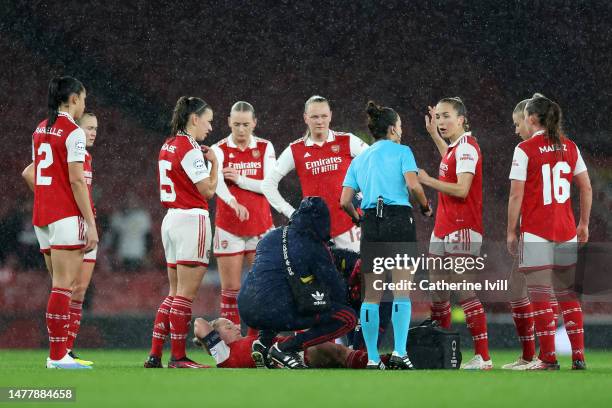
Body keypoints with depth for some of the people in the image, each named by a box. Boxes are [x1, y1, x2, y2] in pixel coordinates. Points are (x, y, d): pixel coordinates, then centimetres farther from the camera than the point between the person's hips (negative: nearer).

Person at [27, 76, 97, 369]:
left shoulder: (40, 130, 14)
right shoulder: (73, 132, -10)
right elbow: (76, 181, -14)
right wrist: (91, 224, -13)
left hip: (42, 217, 8)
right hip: (67, 216, -8)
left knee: (60, 285, 12)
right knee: (63, 286, -8)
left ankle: (58, 352, 10)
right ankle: (58, 356, -10)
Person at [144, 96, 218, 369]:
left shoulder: (168, 146, 14)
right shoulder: (189, 148, -12)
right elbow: (208, 190, -12)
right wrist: (213, 162, 2)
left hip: (171, 220, 9)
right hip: (191, 219, -9)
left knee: (175, 292, 13)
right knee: (186, 294, -5)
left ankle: (155, 354, 9)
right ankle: (178, 357, -4)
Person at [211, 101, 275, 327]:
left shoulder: (265, 148, 4)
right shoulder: (219, 150, -3)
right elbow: (217, 182, -23)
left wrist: (240, 179, -17)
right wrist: (233, 202, -42)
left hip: (260, 227, 2)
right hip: (229, 228, -2)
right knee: (231, 289, -1)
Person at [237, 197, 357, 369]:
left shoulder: (271, 237, 17)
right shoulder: (315, 248, -1)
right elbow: (337, 290, 5)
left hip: (246, 310, 7)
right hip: (278, 314, -7)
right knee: (348, 318, -2)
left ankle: (264, 342, 18)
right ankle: (284, 348, -8)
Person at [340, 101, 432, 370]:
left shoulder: (359, 159, 16)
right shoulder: (401, 151, 3)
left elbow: (345, 201, 7)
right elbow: (414, 186, -12)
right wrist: (425, 208, 6)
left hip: (370, 224, 4)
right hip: (399, 220, -4)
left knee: (371, 295, 7)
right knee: (401, 291, -2)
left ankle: (373, 358, 4)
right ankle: (399, 352, -14)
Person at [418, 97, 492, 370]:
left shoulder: (466, 147, -13)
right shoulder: (455, 147, 15)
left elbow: (462, 189, -22)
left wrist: (428, 181, -17)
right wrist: (434, 135, 36)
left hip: (461, 230, -10)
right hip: (443, 230, 10)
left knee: (464, 293, -12)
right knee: (437, 294, 12)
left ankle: (483, 357, -11)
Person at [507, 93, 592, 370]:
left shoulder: (525, 149, -9)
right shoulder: (569, 147, 7)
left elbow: (516, 195, -10)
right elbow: (586, 188, 9)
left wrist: (511, 232, -3)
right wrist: (584, 224, 17)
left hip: (535, 233, -5)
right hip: (566, 233, 5)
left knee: (540, 296, -1)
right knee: (568, 295, 10)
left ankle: (548, 358, -2)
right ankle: (578, 355, 9)